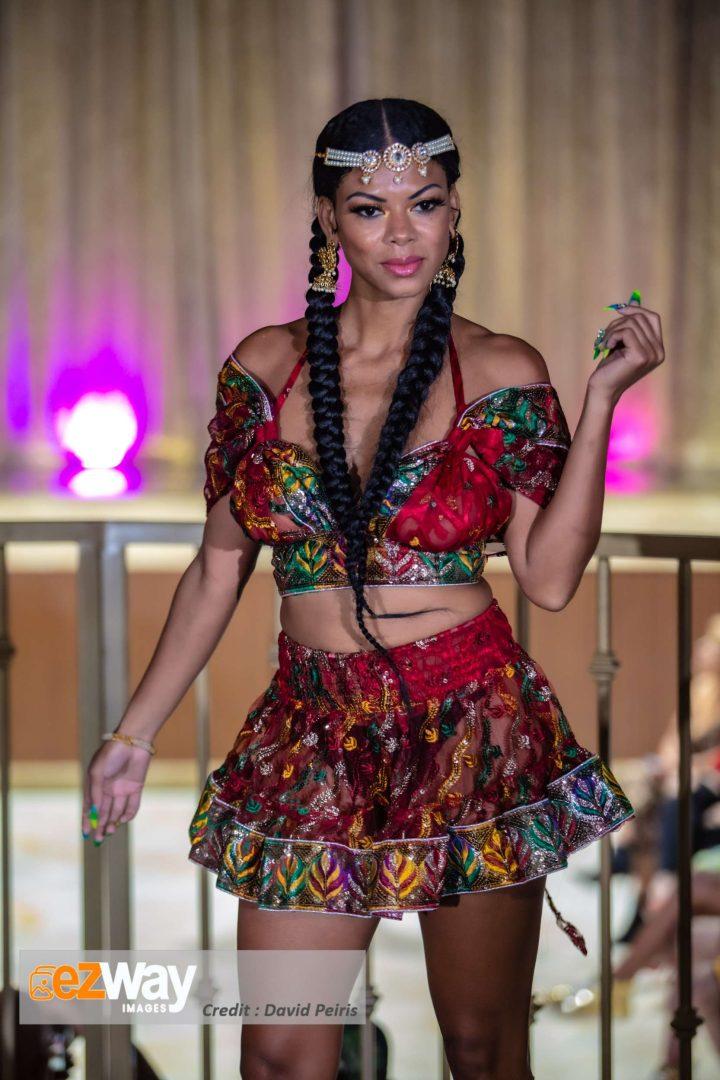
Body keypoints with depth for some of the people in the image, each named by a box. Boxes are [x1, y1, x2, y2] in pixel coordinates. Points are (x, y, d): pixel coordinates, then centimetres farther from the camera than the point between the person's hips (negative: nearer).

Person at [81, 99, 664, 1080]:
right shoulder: (265, 366, 4)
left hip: (476, 734, -2)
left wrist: (603, 397, -13)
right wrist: (134, 734, 8)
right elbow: (220, 568, 9)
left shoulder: (503, 373, -2)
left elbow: (550, 576, -9)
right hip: (314, 740, 2)